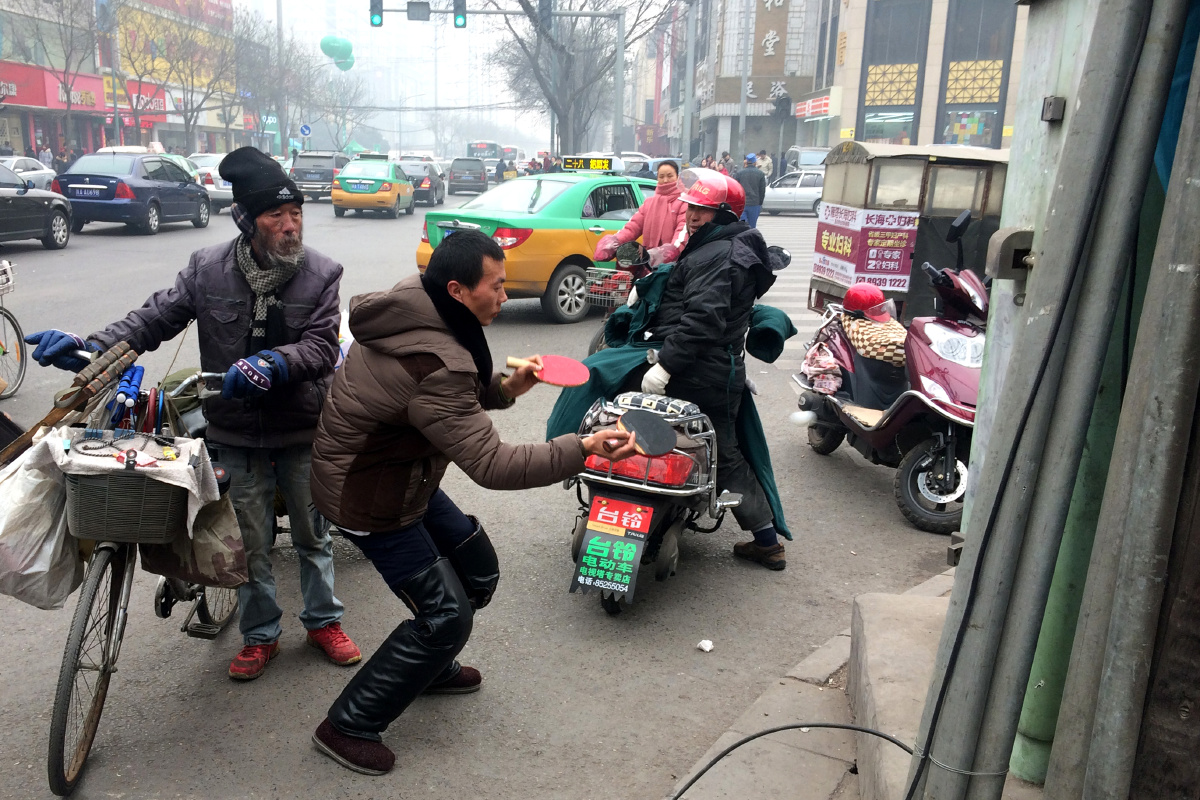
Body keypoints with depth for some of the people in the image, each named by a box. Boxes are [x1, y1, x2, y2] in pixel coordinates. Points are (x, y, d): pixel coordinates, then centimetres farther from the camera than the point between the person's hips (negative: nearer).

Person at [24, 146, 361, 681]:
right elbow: (158, 317, -3)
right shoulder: (209, 268, -6)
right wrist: (91, 347, -16)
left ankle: (324, 621, 35)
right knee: (251, 542, 13)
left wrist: (274, 363, -37)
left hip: (303, 432, -1)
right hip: (238, 435, 1)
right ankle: (260, 635, 33)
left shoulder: (321, 273, -11)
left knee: (312, 535, 14)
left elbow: (322, 346, -18)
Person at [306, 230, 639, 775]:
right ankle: (348, 727, 10)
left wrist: (507, 387, -6)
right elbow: (492, 466, -35)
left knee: (477, 573, 16)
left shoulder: (414, 308, -4)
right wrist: (583, 450, -37)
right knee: (447, 615, -3)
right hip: (370, 498, -9)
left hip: (407, 475, 9)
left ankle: (431, 666, 40)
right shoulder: (435, 365, -34)